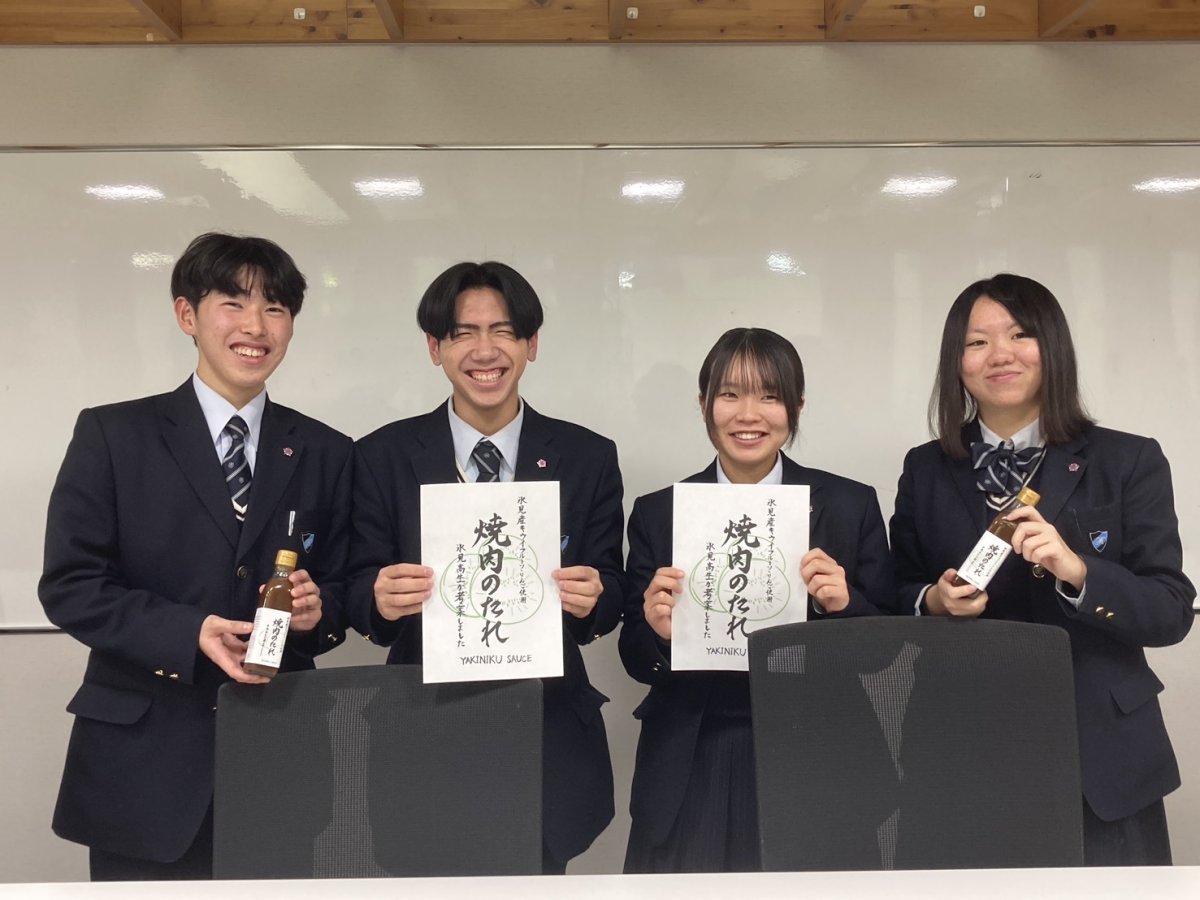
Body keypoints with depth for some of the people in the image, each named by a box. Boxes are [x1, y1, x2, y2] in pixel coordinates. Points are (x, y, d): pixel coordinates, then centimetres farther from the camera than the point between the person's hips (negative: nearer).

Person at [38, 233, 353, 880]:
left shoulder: (325, 454, 8)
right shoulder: (113, 435, 1)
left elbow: (340, 590, 10)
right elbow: (69, 585, -5)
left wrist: (316, 610, -13)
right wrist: (191, 633, -19)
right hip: (144, 763, -2)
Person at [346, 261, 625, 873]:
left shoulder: (588, 457, 1)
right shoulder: (383, 457, 0)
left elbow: (610, 599, 2)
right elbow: (358, 595, 0)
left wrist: (593, 597, -20)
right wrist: (380, 598, -22)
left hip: (549, 738, 1)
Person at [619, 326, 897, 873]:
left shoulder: (852, 505, 0)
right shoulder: (657, 513, 2)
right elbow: (635, 660, 5)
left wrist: (843, 606, -17)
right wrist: (657, 632, -17)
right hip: (690, 778, 1)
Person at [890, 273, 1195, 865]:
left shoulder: (1128, 461, -1)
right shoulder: (925, 470, 5)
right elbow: (897, 598, 11)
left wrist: (1077, 571, -21)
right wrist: (933, 601, -11)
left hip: (1098, 758, -1)